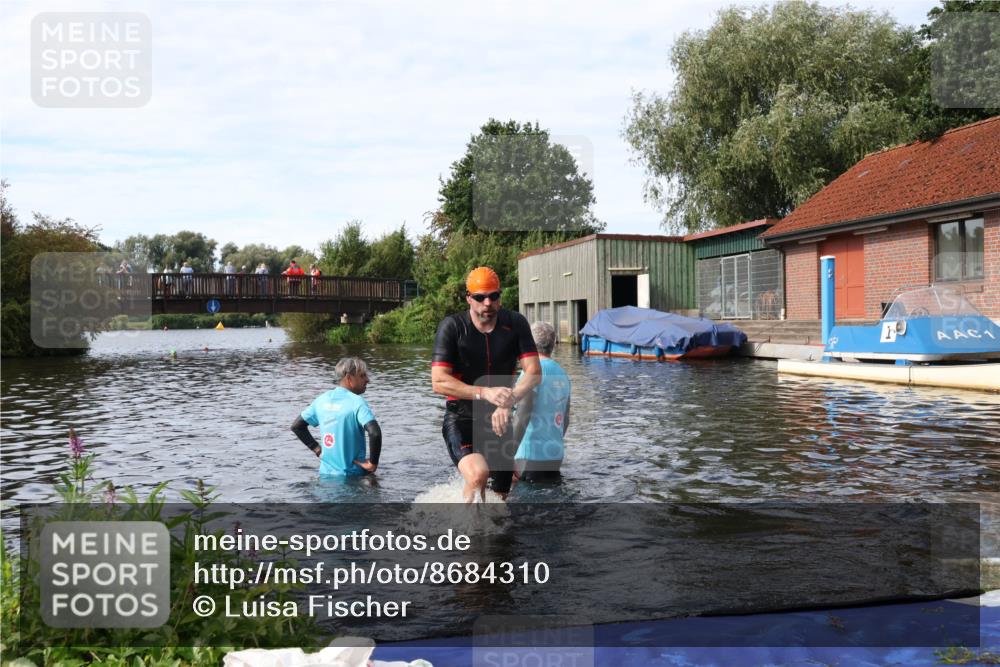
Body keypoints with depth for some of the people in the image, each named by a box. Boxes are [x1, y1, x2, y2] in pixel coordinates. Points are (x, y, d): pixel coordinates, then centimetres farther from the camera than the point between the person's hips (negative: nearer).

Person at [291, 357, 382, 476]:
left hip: (325, 473, 6)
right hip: (351, 476, -6)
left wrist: (316, 448, 13)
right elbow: (375, 433, -31)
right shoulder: (357, 402, -16)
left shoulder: (322, 399, 4)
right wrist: (373, 463, -18)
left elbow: (296, 426, 14)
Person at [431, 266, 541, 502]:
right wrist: (484, 393, -29)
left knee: (500, 496, 11)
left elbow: (534, 372, -8)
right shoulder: (452, 326, -10)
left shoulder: (515, 323, -1)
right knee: (478, 474, -31)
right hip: (461, 420, -4)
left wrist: (508, 402, -25)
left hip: (498, 421, 4)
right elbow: (439, 382, -17)